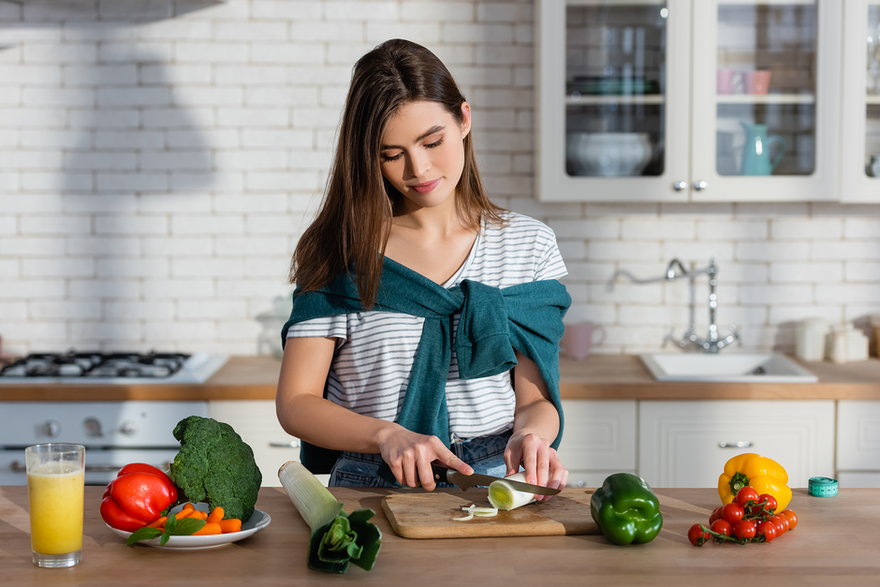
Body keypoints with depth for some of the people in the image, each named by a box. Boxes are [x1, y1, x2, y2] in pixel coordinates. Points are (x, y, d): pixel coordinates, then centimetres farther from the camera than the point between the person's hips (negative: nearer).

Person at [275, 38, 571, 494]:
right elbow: (295, 403, 1)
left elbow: (535, 399, 8)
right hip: (367, 488, 0)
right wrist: (388, 436, -17)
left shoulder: (528, 245, 9)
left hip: (493, 483, 0)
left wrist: (531, 436, -16)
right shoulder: (340, 250, 3)